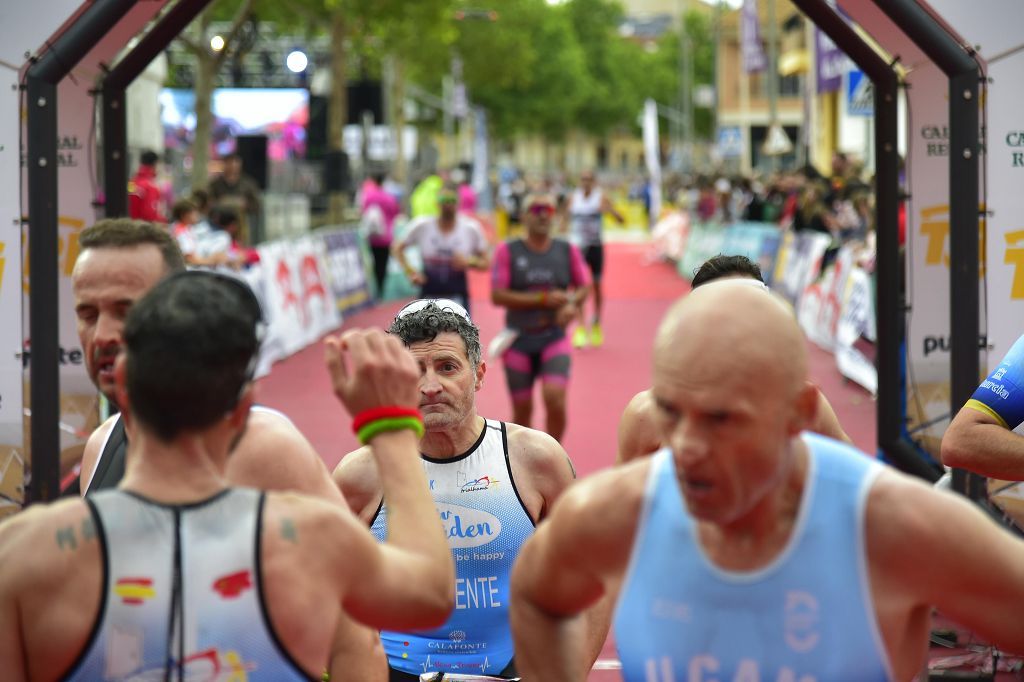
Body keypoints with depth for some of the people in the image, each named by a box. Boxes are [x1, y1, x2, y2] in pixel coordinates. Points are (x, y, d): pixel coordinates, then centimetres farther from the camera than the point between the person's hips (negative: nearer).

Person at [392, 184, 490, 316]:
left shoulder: (471, 229, -5)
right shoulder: (421, 226, -6)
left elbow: (486, 262, 2)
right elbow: (397, 248, 6)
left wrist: (469, 262, -18)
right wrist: (409, 271, -7)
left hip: (457, 296, 0)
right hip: (429, 295, 0)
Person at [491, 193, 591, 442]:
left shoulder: (568, 250, 3)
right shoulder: (508, 251, -5)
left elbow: (584, 286, 11)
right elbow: (497, 296, -11)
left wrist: (572, 304, -13)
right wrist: (544, 299, -18)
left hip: (554, 337, 1)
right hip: (518, 340, -1)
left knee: (555, 398, -18)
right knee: (522, 410, 7)